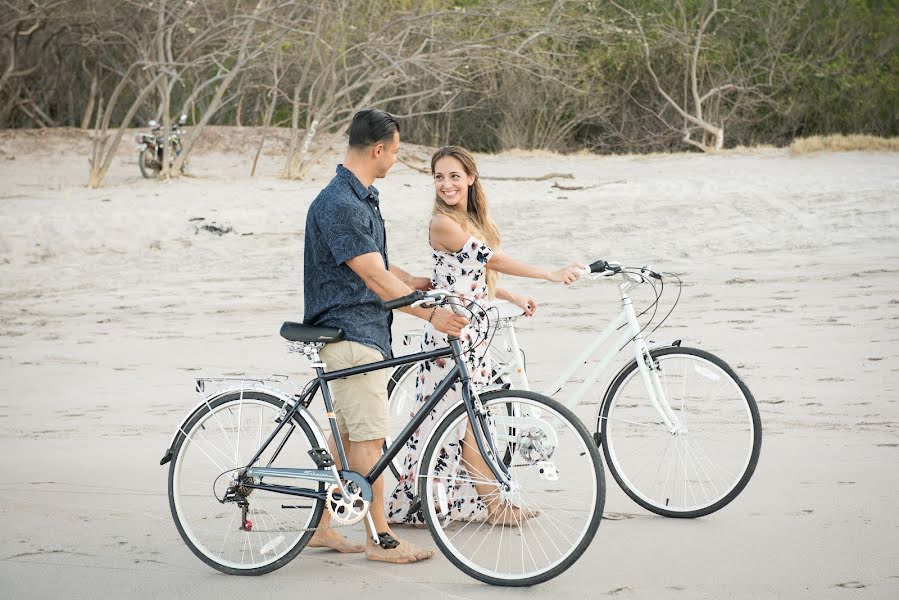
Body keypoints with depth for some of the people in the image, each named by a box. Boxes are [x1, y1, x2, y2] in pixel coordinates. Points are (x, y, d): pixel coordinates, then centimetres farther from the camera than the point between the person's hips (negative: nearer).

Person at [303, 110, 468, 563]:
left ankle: (322, 527, 20)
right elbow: (374, 277, -24)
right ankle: (380, 538, 0)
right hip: (350, 332, -10)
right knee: (370, 437, -6)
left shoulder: (362, 197, 13)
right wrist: (430, 313, -26)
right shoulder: (339, 205, -20)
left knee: (346, 432, 13)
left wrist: (420, 284, 24)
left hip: (365, 328, 10)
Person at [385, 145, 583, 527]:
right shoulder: (443, 224, -15)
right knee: (467, 420, -2)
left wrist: (513, 298, 9)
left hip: (474, 330, 8)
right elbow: (491, 258, -19)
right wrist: (551, 275, -21)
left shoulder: (475, 220, 12)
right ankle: (493, 503, 4)